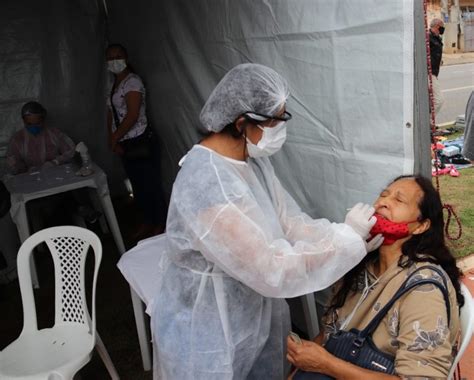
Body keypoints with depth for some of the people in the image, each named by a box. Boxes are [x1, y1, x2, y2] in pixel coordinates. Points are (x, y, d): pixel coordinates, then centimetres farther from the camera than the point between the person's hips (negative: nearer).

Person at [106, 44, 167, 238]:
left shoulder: (132, 81, -11)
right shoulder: (115, 84, 15)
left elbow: (133, 115, -20)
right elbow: (112, 114, 11)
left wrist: (114, 138, -13)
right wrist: (113, 140, -2)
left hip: (141, 143, -8)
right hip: (126, 145, 9)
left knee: (151, 186, -1)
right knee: (138, 186, 16)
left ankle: (161, 225, 12)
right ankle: (148, 222, 29)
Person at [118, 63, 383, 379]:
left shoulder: (252, 159, -3)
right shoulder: (210, 186, -34)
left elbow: (288, 221, -3)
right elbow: (273, 271, -32)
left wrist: (355, 239, -13)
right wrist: (348, 236, -24)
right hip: (207, 332, -8)